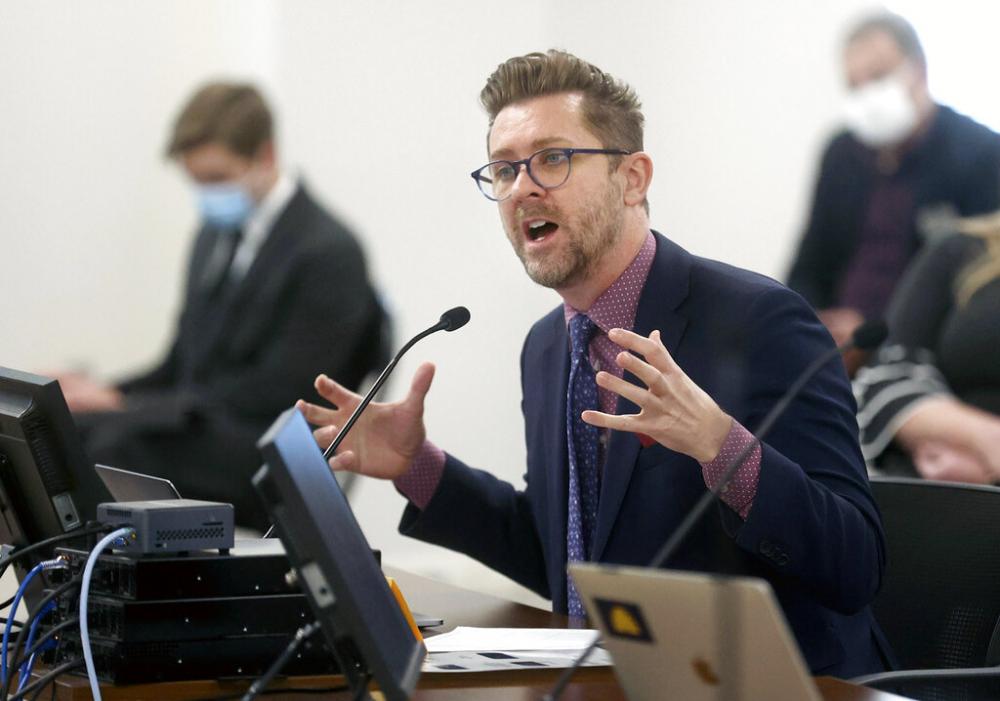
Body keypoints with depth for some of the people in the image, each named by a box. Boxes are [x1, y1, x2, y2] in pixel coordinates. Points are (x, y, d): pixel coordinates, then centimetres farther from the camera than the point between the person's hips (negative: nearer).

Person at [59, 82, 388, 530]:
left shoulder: (329, 253, -9)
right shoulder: (218, 235, 17)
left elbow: (272, 396, -14)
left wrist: (128, 404, -17)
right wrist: (108, 393, -1)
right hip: (197, 434, 7)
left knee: (113, 438, -32)